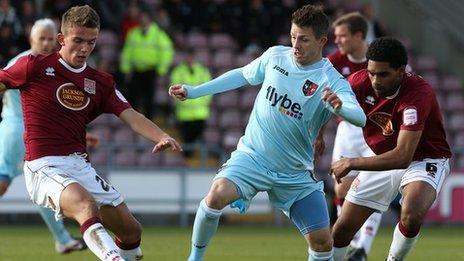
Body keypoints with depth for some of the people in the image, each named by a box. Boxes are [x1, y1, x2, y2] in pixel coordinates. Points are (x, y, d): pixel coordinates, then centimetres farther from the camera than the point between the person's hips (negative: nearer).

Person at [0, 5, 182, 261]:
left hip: (80, 165, 6)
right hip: (44, 166, -6)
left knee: (131, 231, 4)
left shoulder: (101, 83, 14)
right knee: (86, 205, -36)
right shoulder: (35, 66, 1)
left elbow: (132, 117, 3)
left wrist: (161, 137, -16)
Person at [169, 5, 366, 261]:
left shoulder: (332, 81, -14)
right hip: (252, 155, 1)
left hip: (296, 172, -1)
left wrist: (339, 107, -53)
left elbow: (360, 118, -30)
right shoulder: (275, 56, -2)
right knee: (218, 194, -28)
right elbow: (243, 75, 16)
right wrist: (193, 91, 15)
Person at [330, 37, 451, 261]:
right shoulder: (361, 82, -17)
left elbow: (403, 157, -38)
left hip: (425, 160, -5)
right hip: (384, 158, 5)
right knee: (342, 228, 1)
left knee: (411, 217, -35)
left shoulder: (419, 94, -33)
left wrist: (351, 163, -33)